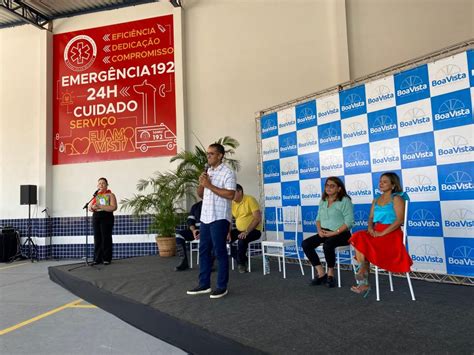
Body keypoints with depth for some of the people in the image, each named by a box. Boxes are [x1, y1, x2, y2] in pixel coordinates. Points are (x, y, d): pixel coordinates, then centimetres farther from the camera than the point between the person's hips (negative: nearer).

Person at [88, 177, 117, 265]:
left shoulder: (110, 195, 2)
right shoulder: (95, 195, 17)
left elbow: (113, 207, -11)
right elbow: (90, 208, 15)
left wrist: (100, 206, -17)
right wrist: (93, 207, -10)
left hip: (106, 217, -4)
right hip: (96, 217, 4)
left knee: (106, 238, -4)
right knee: (97, 238, 2)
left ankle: (107, 259, 1)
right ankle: (97, 259, 7)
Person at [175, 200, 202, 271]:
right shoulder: (195, 206, 18)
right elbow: (190, 221, 9)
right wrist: (193, 230, -14)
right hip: (196, 230, 5)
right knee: (179, 233, -20)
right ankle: (184, 262, -17)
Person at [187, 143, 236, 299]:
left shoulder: (227, 172, -8)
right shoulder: (207, 172, 16)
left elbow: (230, 194, -19)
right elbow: (200, 194, 18)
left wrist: (210, 185, -17)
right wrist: (201, 183, -2)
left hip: (219, 218, -8)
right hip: (205, 217, 8)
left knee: (219, 252, -1)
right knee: (204, 251, 11)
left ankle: (222, 287, 10)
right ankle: (204, 284, 21)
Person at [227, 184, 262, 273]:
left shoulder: (250, 200, -15)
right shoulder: (232, 203, 2)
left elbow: (258, 218, -22)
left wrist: (246, 231, -29)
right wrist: (228, 232, -12)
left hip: (254, 230, -7)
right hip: (239, 230, 7)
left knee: (242, 239, -35)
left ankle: (241, 263, -9)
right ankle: (242, 259, 5)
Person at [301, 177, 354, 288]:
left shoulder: (345, 200, -7)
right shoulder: (323, 201, 14)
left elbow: (349, 222, -14)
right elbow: (318, 218, 17)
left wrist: (334, 233, -19)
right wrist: (319, 230, -4)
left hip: (341, 233, -7)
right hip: (324, 233, 7)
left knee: (327, 245, -36)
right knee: (305, 244, -13)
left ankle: (330, 274, -10)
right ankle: (321, 274, -6)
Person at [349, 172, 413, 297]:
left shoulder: (397, 198, -3)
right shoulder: (376, 199, 18)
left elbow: (399, 220, -13)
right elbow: (371, 217, 15)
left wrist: (382, 233, -19)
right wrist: (370, 227, -8)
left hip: (391, 234, -6)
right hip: (376, 232, 6)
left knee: (362, 244, -26)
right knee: (359, 239, -24)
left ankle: (363, 282, -11)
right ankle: (364, 283, -26)